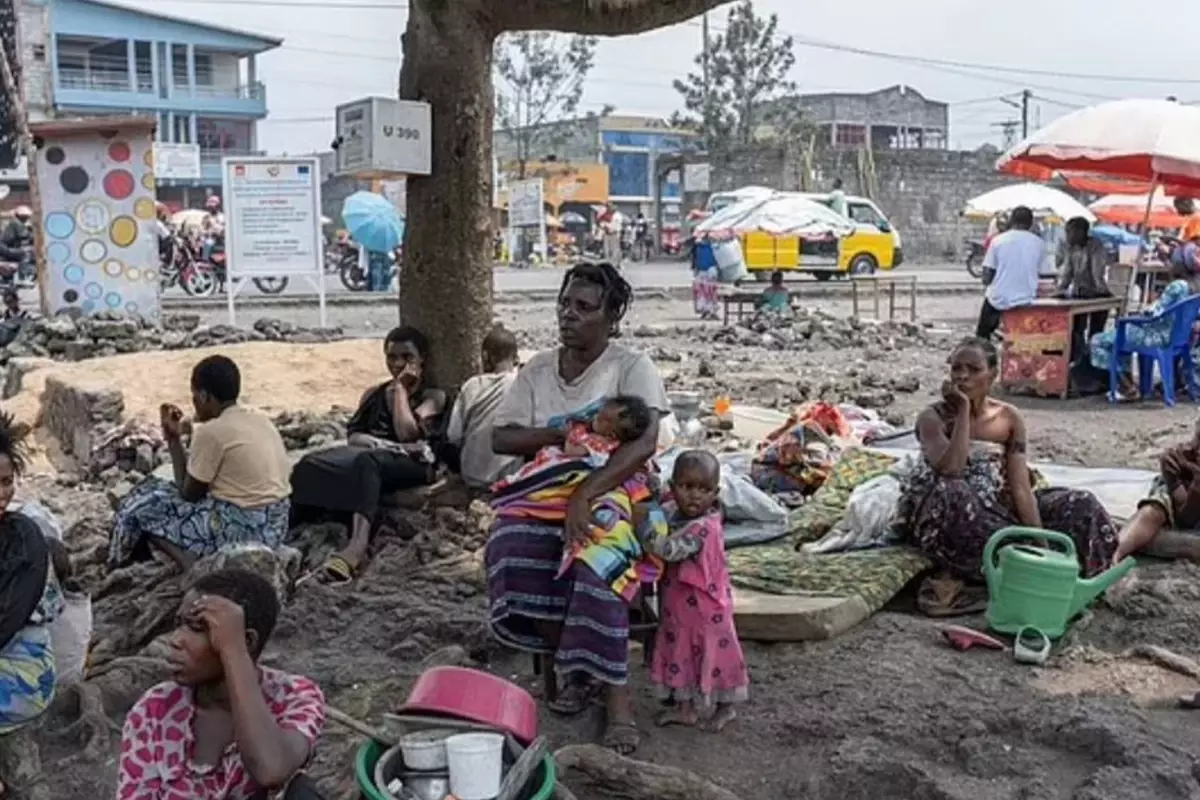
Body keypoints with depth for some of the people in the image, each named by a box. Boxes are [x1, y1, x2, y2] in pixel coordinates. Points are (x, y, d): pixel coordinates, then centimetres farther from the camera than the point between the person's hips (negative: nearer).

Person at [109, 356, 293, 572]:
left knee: (143, 501, 6)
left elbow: (189, 493, -3)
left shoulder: (212, 432, -15)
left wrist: (173, 440, 4)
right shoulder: (261, 419, 8)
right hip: (273, 528, 8)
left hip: (240, 530, -8)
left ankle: (195, 565, 1)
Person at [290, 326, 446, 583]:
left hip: (410, 465, -5)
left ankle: (357, 545, -62)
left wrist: (400, 389, 6)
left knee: (366, 462, -40)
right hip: (370, 456, 5)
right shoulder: (374, 394, 29)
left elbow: (408, 433, -4)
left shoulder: (433, 396, 15)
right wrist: (383, 444, -7)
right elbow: (353, 436, 13)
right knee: (312, 464, -26)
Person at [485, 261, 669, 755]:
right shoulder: (537, 369, 11)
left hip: (610, 489, -4)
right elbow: (501, 438, 5)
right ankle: (558, 655, -6)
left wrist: (584, 496, -31)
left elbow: (643, 444, -20)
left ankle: (619, 695, -26)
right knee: (512, 549, -28)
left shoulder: (632, 367, -5)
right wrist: (561, 434, -13)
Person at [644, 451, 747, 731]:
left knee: (713, 652, 9)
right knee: (681, 650, 17)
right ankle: (686, 707, 32)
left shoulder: (703, 527, -30)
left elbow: (667, 549, -39)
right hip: (679, 603, 8)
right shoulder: (673, 512, -5)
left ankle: (725, 707, 28)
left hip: (704, 605, -8)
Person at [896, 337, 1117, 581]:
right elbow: (951, 471, -30)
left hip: (996, 507, 4)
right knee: (952, 492, -39)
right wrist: (963, 410, -23)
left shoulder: (1009, 418, 0)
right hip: (942, 513, -4)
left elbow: (1020, 487, -8)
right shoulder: (933, 417, -11)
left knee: (1079, 504, -11)